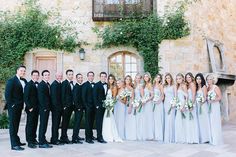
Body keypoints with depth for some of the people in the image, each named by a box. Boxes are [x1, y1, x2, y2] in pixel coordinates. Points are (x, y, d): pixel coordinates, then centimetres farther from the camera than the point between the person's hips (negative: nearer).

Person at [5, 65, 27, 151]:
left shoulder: (24, 81, 9)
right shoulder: (11, 81, -9)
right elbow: (7, 94, -14)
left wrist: (22, 104, 2)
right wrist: (11, 105, -15)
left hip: (19, 107, 7)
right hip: (13, 107, -6)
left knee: (16, 124, 15)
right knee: (13, 125, -1)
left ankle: (17, 141, 26)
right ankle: (14, 145, 3)